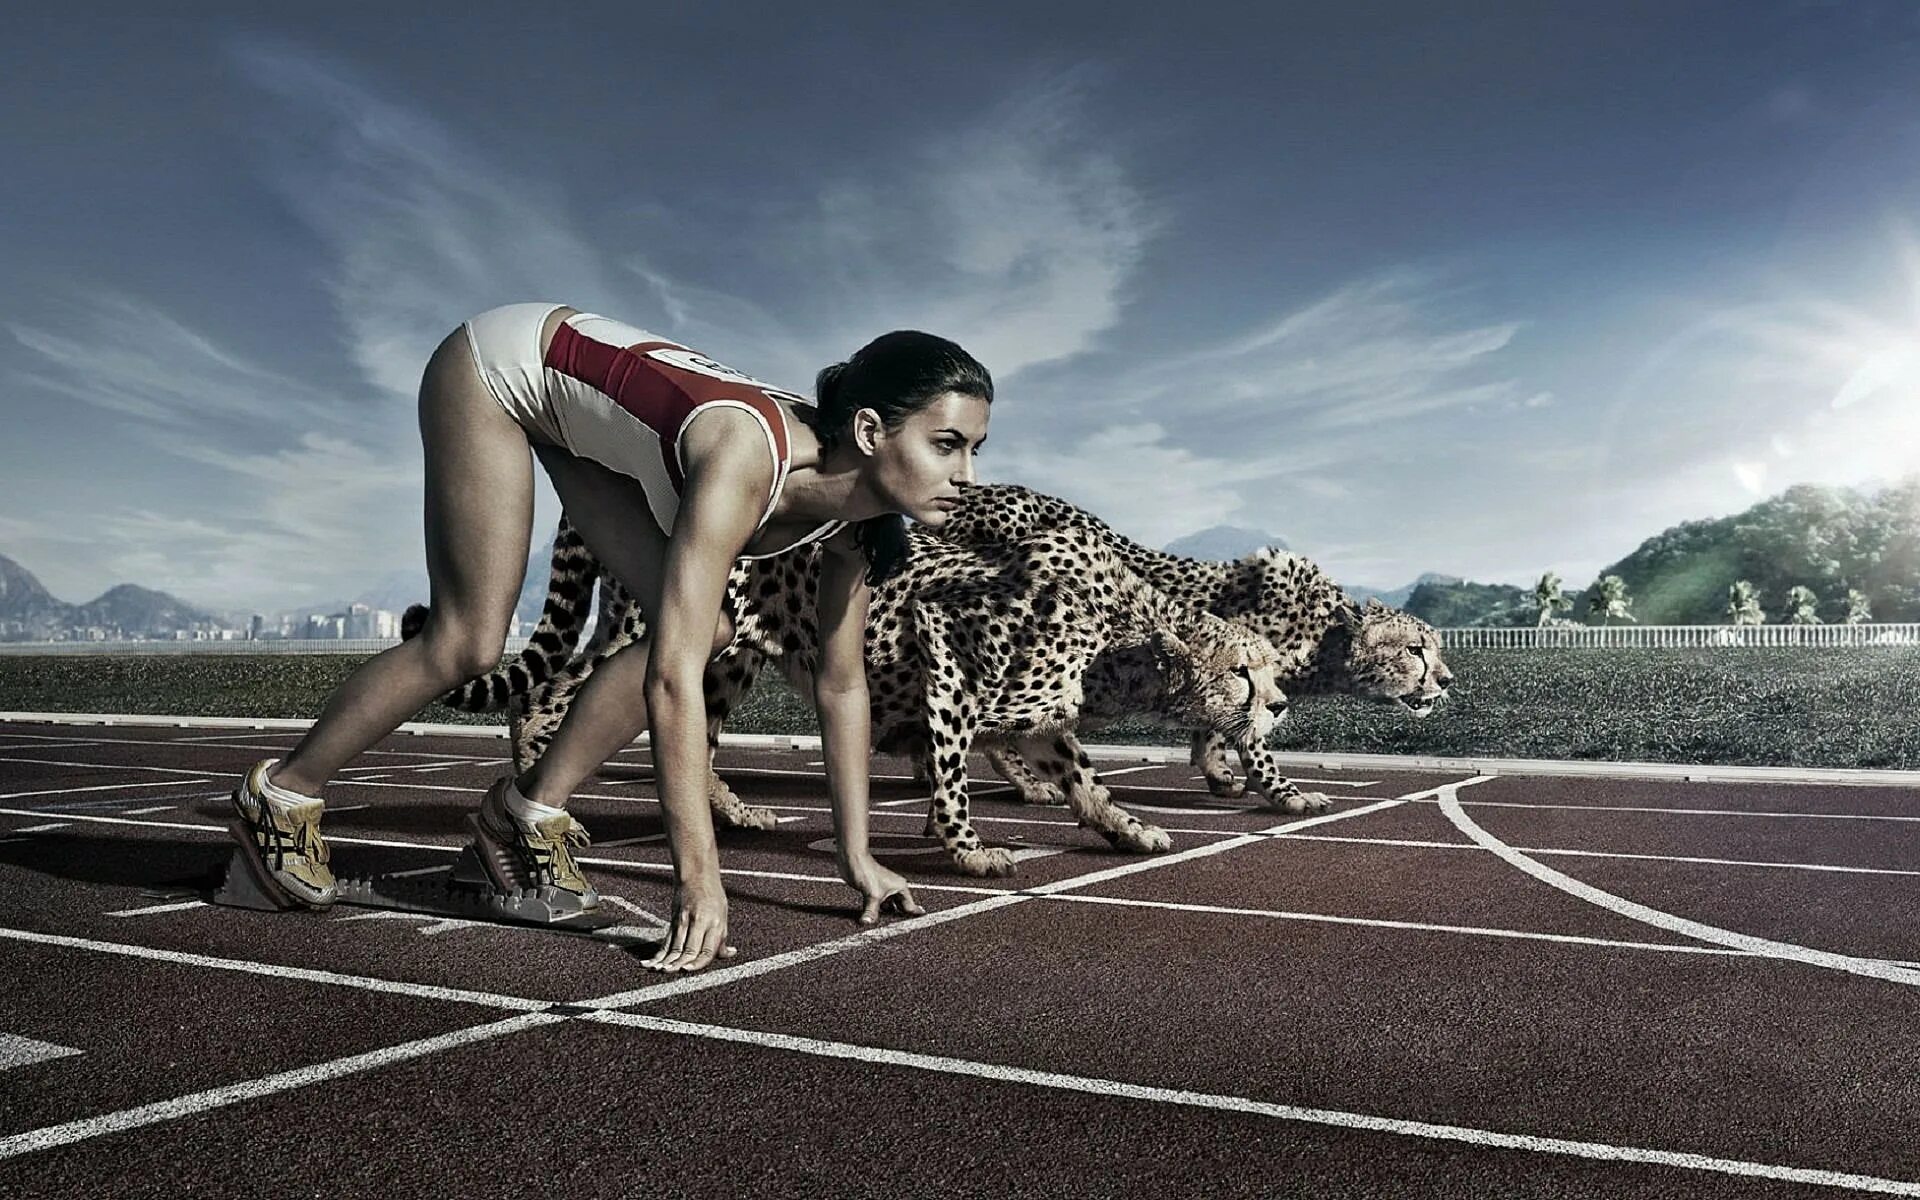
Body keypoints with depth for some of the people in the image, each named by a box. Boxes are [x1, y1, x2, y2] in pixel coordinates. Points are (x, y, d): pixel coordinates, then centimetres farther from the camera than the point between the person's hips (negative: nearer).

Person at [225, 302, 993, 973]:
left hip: (583, 411, 7)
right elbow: (671, 680, -44)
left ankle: (532, 806, 9)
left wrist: (857, 858, -7)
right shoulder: (746, 460, -40)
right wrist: (699, 879, -43)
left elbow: (842, 683, -8)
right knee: (471, 644, -10)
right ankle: (281, 792, 14)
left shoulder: (853, 513, -18)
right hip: (501, 363, -7)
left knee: (702, 630, -7)